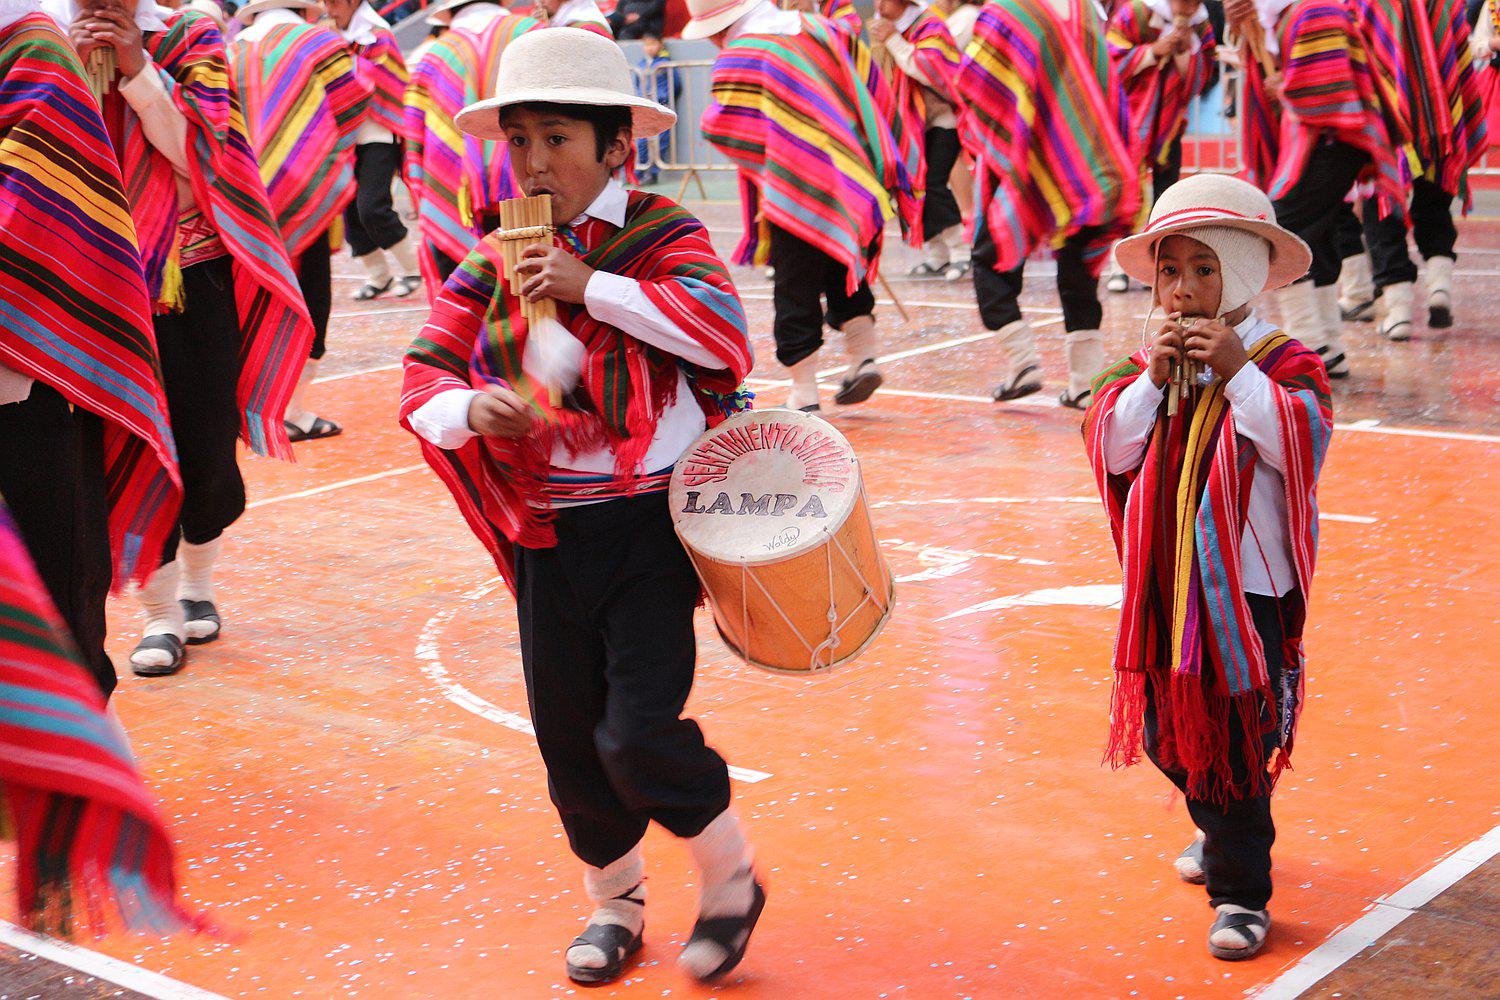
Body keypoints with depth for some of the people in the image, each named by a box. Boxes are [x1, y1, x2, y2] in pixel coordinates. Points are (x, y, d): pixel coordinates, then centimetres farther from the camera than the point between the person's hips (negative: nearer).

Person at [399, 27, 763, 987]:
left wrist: (594, 286, -22)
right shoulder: (492, 263, 5)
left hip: (648, 523, -4)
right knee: (570, 742, 11)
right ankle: (615, 901, 34)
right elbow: (423, 378, 2)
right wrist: (467, 408, -21)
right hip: (546, 538, 4)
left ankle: (731, 877, 15)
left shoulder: (660, 233, -5)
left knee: (638, 732, -11)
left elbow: (726, 334, -21)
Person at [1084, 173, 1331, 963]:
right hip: (1165, 583, 5)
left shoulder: (1284, 362, -7)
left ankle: (1240, 890, 10)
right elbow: (1113, 451, -2)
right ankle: (1218, 828, 43)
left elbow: (1302, 444, -20)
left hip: (1248, 585, -5)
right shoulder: (1145, 363, 7)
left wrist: (1236, 374, -24)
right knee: (1165, 730, 16)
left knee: (1235, 742, -2)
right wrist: (1151, 379, -13)